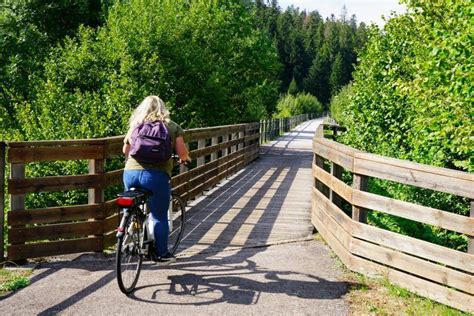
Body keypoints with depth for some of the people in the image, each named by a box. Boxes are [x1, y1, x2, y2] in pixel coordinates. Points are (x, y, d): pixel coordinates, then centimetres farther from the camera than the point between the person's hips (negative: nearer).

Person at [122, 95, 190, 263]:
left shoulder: (135, 126, 16)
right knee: (160, 216, 10)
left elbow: (125, 151, 25)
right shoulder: (171, 127, 8)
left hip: (130, 173, 4)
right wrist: (184, 159, 27)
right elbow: (183, 154, 4)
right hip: (156, 175, -3)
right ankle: (161, 253, 18)